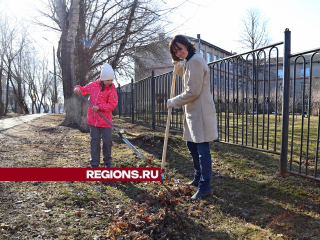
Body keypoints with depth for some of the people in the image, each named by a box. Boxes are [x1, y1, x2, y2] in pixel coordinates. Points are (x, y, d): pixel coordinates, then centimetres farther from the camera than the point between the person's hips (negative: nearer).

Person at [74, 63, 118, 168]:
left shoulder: (111, 90, -6)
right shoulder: (93, 85, 3)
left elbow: (112, 104, -14)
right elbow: (84, 89, 19)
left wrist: (99, 107, -23)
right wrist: (78, 88, -3)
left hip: (106, 120, -2)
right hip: (93, 119, 2)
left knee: (107, 141, 4)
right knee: (95, 141, 7)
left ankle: (107, 161, 25)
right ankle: (95, 163, 16)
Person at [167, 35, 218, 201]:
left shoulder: (195, 60, -16)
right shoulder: (189, 61, 17)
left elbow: (192, 92, -21)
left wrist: (174, 102, -8)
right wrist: (177, 64, 23)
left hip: (200, 112, -11)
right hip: (192, 112, 11)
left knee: (202, 150, -5)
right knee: (192, 146, 18)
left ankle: (205, 188, 4)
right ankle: (198, 178, 34)